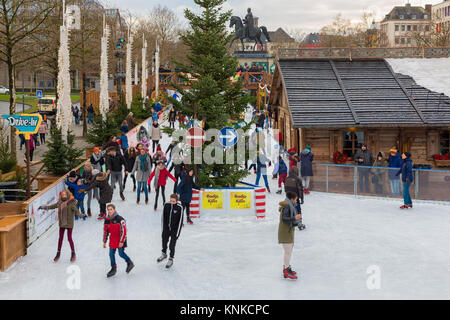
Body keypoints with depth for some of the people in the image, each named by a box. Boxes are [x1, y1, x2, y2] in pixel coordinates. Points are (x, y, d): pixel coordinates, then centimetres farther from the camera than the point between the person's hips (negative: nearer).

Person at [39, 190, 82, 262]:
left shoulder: (71, 203, -13)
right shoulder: (60, 203, 3)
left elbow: (75, 210, -23)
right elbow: (53, 206, 16)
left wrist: (80, 215, -41)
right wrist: (44, 207, 21)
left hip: (69, 223, -5)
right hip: (62, 223, 5)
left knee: (69, 238, -1)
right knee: (60, 238, 12)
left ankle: (73, 254, 16)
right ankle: (58, 253, 25)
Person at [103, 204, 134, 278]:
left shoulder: (119, 219, -18)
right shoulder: (107, 220, 2)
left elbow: (123, 231, -18)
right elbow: (105, 231, 13)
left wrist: (121, 241, -19)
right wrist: (104, 242, 14)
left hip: (120, 240, -6)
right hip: (112, 240, 6)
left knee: (121, 254, -5)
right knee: (111, 254, 5)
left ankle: (130, 263, 20)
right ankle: (113, 269, 19)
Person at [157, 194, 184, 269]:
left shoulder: (179, 208, -17)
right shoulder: (166, 205, -7)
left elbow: (180, 220, -12)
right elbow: (163, 218, 3)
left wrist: (177, 233, -11)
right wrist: (163, 230, 5)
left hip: (174, 229, -4)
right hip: (166, 228, 4)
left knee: (172, 245, -1)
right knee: (164, 242, 17)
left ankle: (171, 259, 19)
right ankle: (164, 254, 45)